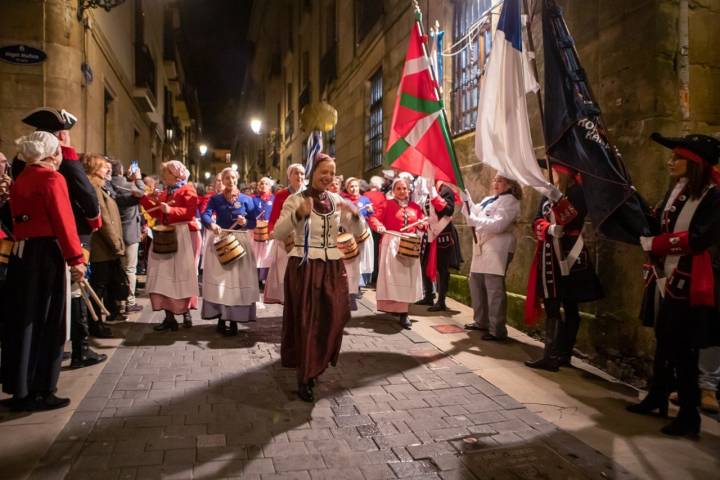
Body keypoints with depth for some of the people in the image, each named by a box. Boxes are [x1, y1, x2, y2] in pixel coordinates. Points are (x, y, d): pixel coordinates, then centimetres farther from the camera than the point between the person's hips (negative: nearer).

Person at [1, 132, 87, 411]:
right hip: (45, 253, -7)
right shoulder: (51, 178, -9)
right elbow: (63, 221, -15)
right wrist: (76, 258, -14)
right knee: (44, 322, 0)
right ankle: (38, 392, 7)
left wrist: (23, 243, 15)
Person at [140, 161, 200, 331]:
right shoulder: (165, 192, 19)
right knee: (164, 274, 1)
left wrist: (170, 210, -27)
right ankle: (169, 316, 4)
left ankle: (186, 313, 8)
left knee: (183, 274, -4)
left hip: (184, 235, -7)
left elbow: (190, 212, -17)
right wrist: (144, 199, 7)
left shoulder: (187, 190, -3)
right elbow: (158, 214, 12)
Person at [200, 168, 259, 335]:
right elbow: (205, 215, -10)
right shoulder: (215, 199, 5)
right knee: (219, 279, 0)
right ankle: (221, 318, 7)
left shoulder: (246, 199, 5)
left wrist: (245, 222, -18)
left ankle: (234, 320, 5)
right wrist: (212, 224, -31)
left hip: (240, 240, 0)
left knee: (238, 279, -1)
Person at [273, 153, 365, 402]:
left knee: (330, 320, 9)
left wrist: (355, 214, -11)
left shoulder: (337, 200, 8)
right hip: (304, 266, -4)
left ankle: (314, 368, 34)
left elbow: (358, 231, 10)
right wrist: (297, 214, -31)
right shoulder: (296, 199, -5)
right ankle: (304, 378, 17)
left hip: (333, 266, 5)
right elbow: (277, 233, -15)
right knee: (305, 322, 2)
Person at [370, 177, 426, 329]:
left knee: (408, 277, 3)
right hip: (392, 244, -4)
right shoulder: (387, 204, 0)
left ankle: (403, 311, 9)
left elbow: (423, 223, 15)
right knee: (393, 275, -3)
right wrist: (379, 226, -29)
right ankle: (392, 306, 7)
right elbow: (374, 218, -9)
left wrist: (422, 224, -8)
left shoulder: (415, 207, 12)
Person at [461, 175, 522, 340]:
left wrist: (474, 220, -21)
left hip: (497, 248, -9)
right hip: (481, 247, 9)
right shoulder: (487, 200, 21)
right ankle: (481, 321, 29)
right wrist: (466, 196, 6)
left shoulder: (509, 201, -6)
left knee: (494, 288, -10)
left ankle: (497, 330, -5)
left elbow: (498, 224, -18)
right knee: (476, 282, 16)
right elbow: (473, 214, 15)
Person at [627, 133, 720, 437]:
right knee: (663, 342, 18)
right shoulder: (675, 190, 11)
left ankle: (689, 415, 12)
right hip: (663, 277, 8)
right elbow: (654, 223, 9)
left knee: (683, 350, -1)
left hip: (688, 283, -8)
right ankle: (657, 398, 32)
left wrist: (654, 244, -20)